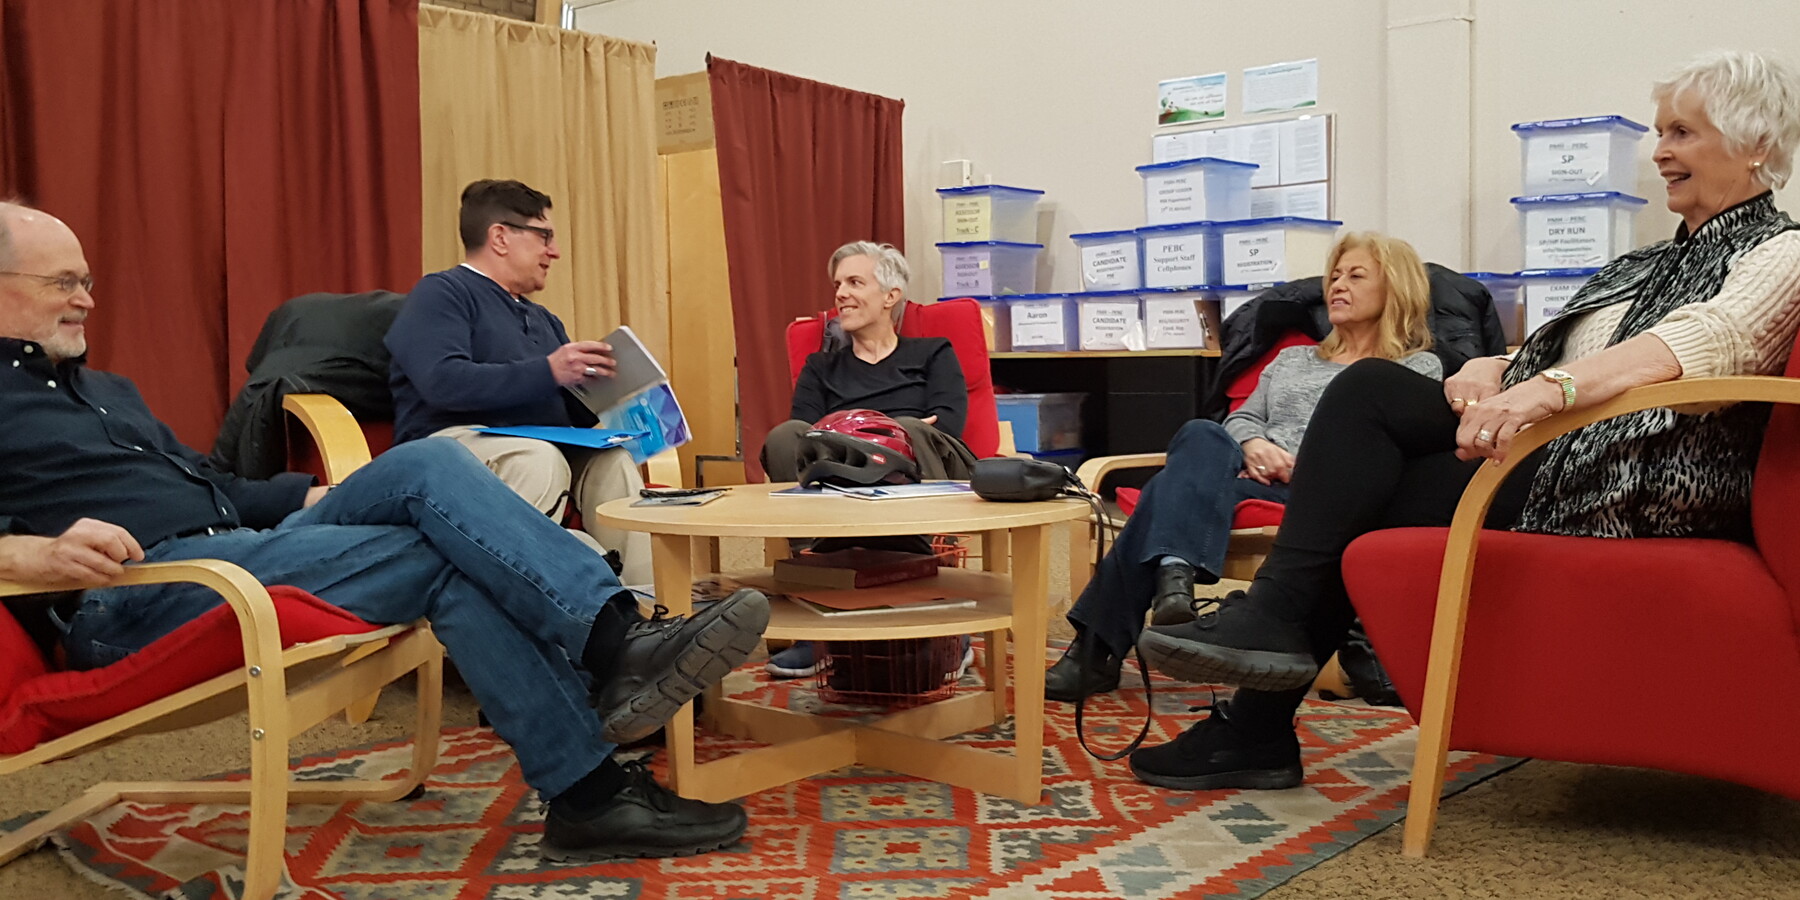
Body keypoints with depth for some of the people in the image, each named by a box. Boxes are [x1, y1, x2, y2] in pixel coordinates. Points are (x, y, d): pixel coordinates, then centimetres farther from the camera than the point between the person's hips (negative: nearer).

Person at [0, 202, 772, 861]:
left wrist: (319, 496, 16)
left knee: (426, 465, -16)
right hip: (134, 591, -7)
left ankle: (614, 636, -27)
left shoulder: (107, 388, 29)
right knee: (437, 556, -22)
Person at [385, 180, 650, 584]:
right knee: (540, 460, -36)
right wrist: (547, 372, -24)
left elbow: (579, 411, 25)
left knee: (613, 459, -22)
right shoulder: (440, 293, 1)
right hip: (452, 442, -7)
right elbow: (443, 382, -18)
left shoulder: (543, 320, 28)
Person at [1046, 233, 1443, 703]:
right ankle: (1174, 574, -55)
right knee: (1203, 435, -33)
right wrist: (1253, 446, -2)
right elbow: (1241, 417, 24)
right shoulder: (1292, 359, 36)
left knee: (1175, 488, -30)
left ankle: (1097, 647, -39)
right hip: (1258, 475, 5)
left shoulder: (1419, 367, 17)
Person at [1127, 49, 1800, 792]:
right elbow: (1561, 352, 23)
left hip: (1638, 481, -8)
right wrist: (1496, 368, -3)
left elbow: (1708, 339, -23)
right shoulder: (1660, 256, 28)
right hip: (1556, 445, 8)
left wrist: (1550, 388, -40)